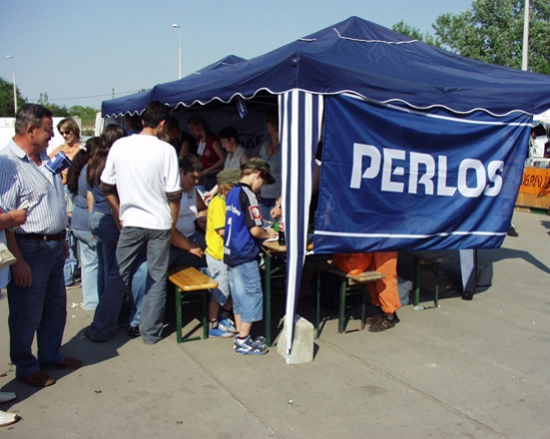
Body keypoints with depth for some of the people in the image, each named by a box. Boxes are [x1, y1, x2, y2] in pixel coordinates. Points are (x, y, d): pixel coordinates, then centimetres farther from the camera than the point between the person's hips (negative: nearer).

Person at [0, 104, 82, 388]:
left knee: (56, 307, 20)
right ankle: (26, 368, 24)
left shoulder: (43, 157, 10)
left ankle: (51, 356, 37)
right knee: (27, 315, 7)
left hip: (54, 246, 9)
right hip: (29, 250, -9)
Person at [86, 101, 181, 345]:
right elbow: (174, 194, -9)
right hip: (160, 223, -2)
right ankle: (150, 331, 17)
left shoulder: (120, 145, -2)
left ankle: (101, 329, 18)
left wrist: (120, 214, 14)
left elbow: (106, 187, 3)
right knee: (157, 278, 10)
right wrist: (172, 223, 6)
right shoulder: (166, 150, -9)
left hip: (131, 222, 2)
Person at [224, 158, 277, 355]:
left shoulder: (232, 192, 10)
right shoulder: (248, 195, -16)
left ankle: (241, 335, 23)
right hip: (245, 255, -9)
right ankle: (243, 342, 4)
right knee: (252, 294, 0)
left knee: (239, 295, 15)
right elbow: (254, 230, -21)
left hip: (231, 253, 9)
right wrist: (268, 234, -1)